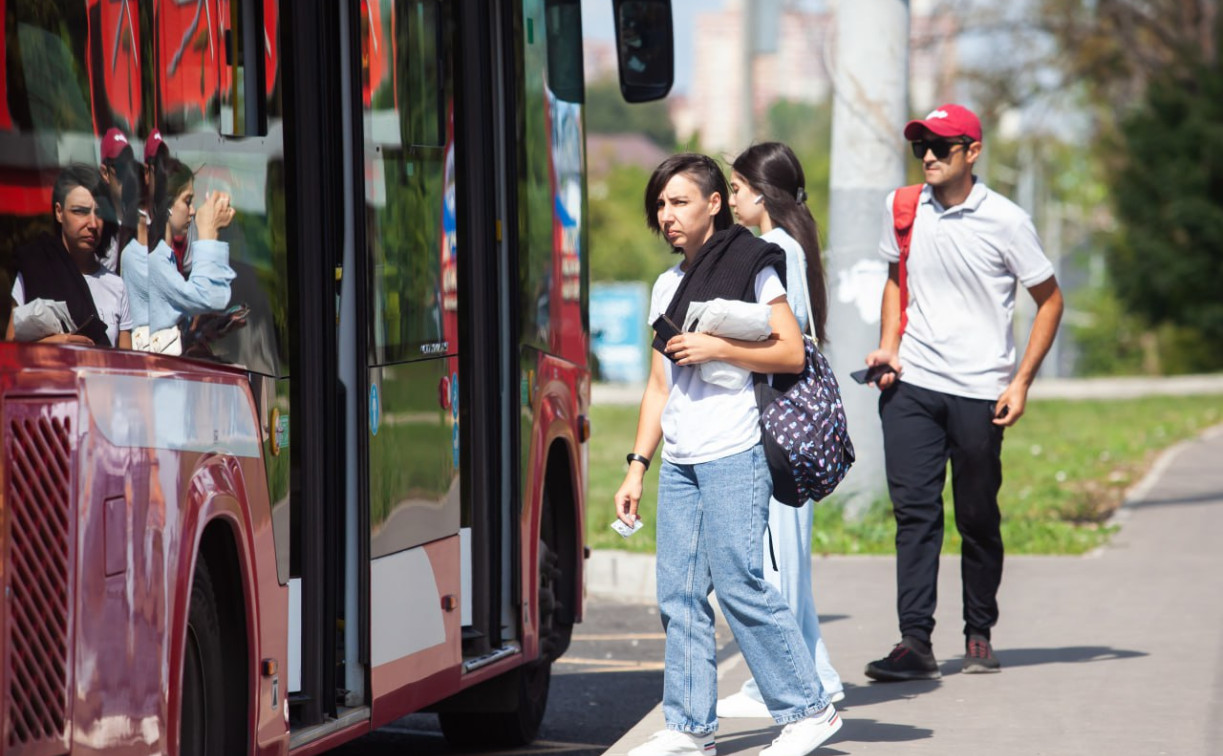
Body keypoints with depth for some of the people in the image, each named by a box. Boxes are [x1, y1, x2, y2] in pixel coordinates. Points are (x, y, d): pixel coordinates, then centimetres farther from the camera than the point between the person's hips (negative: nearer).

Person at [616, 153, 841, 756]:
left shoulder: (750, 266, -1)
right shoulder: (667, 287, 18)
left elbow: (792, 352, -7)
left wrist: (715, 348, -14)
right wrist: (637, 467, 14)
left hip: (734, 456, -7)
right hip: (679, 459, 7)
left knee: (740, 585, -10)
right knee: (679, 594, 3)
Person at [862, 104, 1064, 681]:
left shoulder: (1004, 221, -5)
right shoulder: (902, 209, 6)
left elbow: (1049, 300, 2)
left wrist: (1021, 382, -5)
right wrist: (887, 347, 6)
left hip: (979, 392, -3)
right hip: (910, 385, 3)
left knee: (978, 519, 4)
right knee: (914, 510, -6)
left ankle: (979, 635, 19)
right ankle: (915, 642, -9)